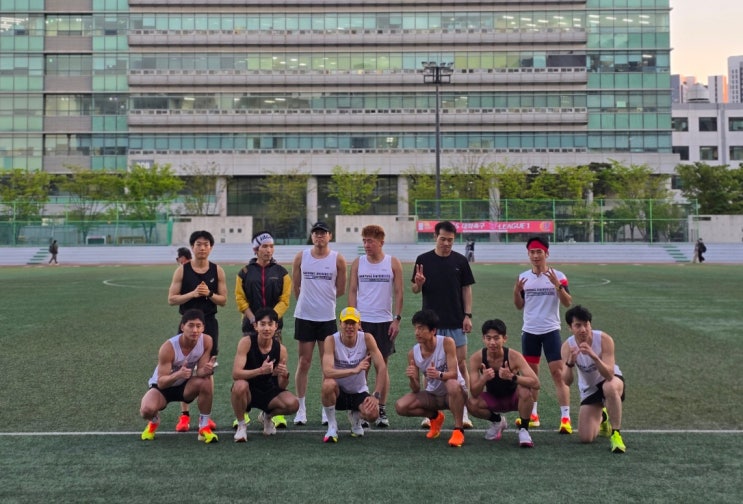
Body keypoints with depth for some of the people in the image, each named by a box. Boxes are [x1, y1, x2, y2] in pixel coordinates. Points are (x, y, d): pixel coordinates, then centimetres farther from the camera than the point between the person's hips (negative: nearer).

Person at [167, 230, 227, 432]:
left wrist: (209, 294, -14)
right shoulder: (182, 270, -1)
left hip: (209, 324, 1)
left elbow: (223, 300, 4)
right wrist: (193, 294, -17)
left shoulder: (217, 271, 3)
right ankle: (184, 415, 7)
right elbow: (171, 299, -3)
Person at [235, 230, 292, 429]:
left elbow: (284, 300, 1)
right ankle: (243, 412, 9)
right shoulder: (245, 272, 5)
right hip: (250, 327, 0)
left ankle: (277, 413, 2)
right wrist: (254, 319, -10)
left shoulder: (281, 272, 6)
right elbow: (240, 299, 1)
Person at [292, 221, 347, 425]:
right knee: (304, 363, 3)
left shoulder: (337, 259, -1)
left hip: (327, 318, 0)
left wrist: (322, 298, 11)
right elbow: (296, 286, 11)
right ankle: (301, 407, 10)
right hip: (304, 316, 0)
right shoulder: (301, 257, 2)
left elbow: (340, 290, 7)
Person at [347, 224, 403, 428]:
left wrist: (397, 319, -4)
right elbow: (352, 291, 5)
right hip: (361, 321, 1)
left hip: (384, 322, -1)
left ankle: (382, 410, 10)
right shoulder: (357, 263, 4)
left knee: (382, 365, 4)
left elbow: (398, 292, 2)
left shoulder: (393, 263, 1)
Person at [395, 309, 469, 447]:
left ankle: (458, 430, -22)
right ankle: (435, 417, 12)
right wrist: (412, 379, -32)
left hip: (455, 393, -5)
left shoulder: (446, 343, -20)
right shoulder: (413, 354, -10)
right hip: (432, 395, 5)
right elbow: (416, 390, -8)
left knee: (452, 385, -40)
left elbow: (453, 374, -26)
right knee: (401, 407, -17)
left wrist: (439, 375, -48)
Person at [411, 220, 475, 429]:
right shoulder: (423, 260, 1)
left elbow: (466, 289, 5)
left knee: (460, 365, 0)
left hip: (456, 323, 0)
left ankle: (463, 412, 7)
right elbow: (415, 289, 3)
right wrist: (418, 283, -20)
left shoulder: (460, 261, 2)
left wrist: (467, 315, -3)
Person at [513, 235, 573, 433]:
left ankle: (565, 417, -7)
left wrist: (557, 285, -25)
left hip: (550, 330, -4)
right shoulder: (524, 277, 6)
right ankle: (532, 415, 20)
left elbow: (568, 302, -10)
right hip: (529, 331, 4)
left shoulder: (557, 276, -5)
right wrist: (516, 291, -9)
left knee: (558, 372, -8)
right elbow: (519, 306, 11)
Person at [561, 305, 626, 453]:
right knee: (585, 438, -4)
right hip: (589, 389, 3)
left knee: (610, 387, -42)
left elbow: (609, 375, -35)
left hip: (611, 379, -3)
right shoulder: (567, 346, -20)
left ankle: (616, 434, -24)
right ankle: (601, 418, 33)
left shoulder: (604, 339, -26)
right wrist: (570, 362, -45)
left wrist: (593, 356, -50)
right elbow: (566, 382, -26)